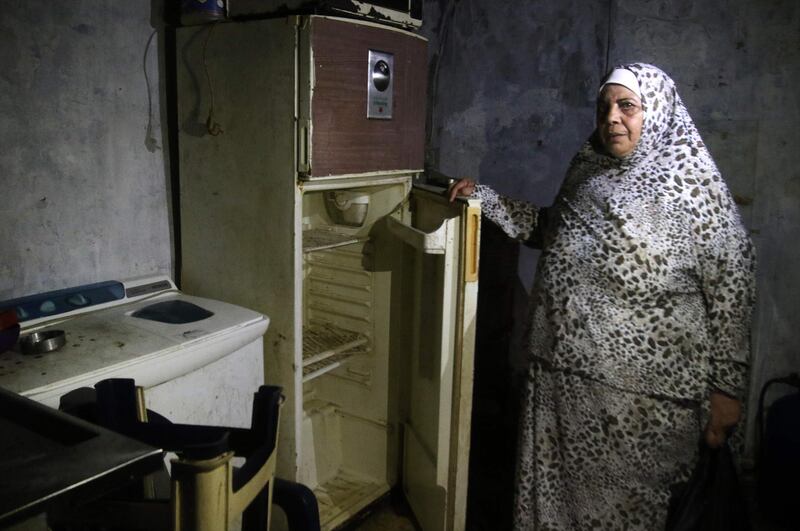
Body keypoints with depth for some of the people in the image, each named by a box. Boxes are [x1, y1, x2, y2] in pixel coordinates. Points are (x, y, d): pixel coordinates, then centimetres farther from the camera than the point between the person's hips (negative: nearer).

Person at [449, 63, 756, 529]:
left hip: (642, 393, -5)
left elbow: (731, 285, -10)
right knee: (556, 486, 18)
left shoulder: (693, 184, -10)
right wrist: (485, 196, 14)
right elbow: (548, 230, 22)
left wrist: (728, 389, -11)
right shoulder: (588, 173, 9)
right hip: (564, 371, 6)